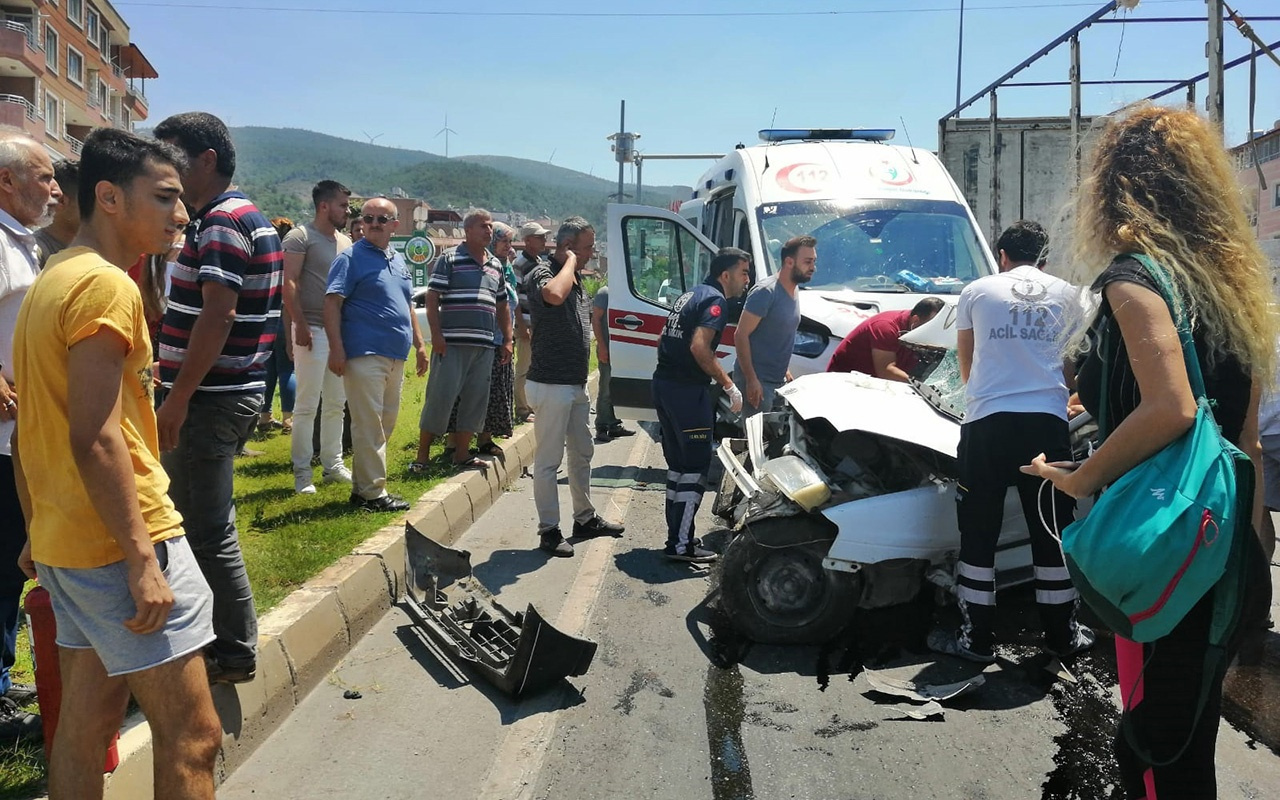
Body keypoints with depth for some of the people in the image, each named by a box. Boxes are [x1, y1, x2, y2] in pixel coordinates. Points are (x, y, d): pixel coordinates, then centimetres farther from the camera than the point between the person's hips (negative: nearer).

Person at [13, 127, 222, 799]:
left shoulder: (53, 278, 15)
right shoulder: (106, 286, -15)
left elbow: (40, 423, 19)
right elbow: (95, 439, -22)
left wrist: (41, 532, 24)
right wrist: (142, 562, -21)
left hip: (67, 540, 10)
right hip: (120, 541, -10)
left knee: (87, 721, 18)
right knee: (192, 736, -4)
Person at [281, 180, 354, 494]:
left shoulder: (345, 241, 16)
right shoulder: (300, 237, -6)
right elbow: (289, 283, -13)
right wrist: (300, 324, -20)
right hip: (313, 331, -7)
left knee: (336, 403, 12)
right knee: (307, 405, -3)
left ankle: (333, 465, 21)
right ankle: (302, 472, 4)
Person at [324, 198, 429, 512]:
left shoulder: (398, 261, 19)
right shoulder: (351, 258, -4)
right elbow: (332, 302, -11)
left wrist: (419, 344, 20)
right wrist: (336, 348, -19)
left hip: (395, 356, 8)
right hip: (364, 354, -8)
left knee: (386, 424, 12)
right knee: (369, 425, -8)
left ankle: (362, 486, 22)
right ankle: (373, 493, -2)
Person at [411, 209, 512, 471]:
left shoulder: (496, 266, 17)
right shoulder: (449, 259, -1)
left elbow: (502, 305, 22)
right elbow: (432, 297, -5)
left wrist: (507, 340, 15)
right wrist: (436, 334, -14)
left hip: (485, 346, 6)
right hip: (452, 343, -6)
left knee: (475, 400, 8)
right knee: (440, 397, -3)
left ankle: (462, 454, 18)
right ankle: (422, 455, 6)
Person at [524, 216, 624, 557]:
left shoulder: (576, 279, 15)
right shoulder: (542, 274, -14)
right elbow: (554, 295, -40)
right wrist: (570, 261, -23)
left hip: (576, 385, 10)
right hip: (551, 385, -10)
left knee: (582, 453, 18)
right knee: (548, 461, -1)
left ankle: (585, 518, 32)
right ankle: (549, 531, 6)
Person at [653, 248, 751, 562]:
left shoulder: (690, 295, 18)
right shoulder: (715, 300, -11)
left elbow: (663, 340, 24)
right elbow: (699, 347, -25)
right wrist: (729, 386, -21)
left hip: (663, 383, 10)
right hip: (688, 390, -10)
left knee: (677, 463, 16)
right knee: (696, 467, -4)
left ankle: (677, 534, 24)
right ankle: (680, 545, -3)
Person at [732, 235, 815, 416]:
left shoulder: (792, 291, 12)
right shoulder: (766, 292, -15)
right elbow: (741, 335, -18)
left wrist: (785, 370, 17)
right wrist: (751, 379, -22)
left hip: (778, 381, 9)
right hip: (757, 381, -9)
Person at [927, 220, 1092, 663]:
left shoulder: (977, 291, 10)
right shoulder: (1066, 294, 11)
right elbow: (1076, 367, 14)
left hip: (986, 422, -1)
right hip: (1047, 422, 1)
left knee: (978, 533, 8)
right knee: (1052, 532, 13)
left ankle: (977, 638, 13)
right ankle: (1062, 634, 24)